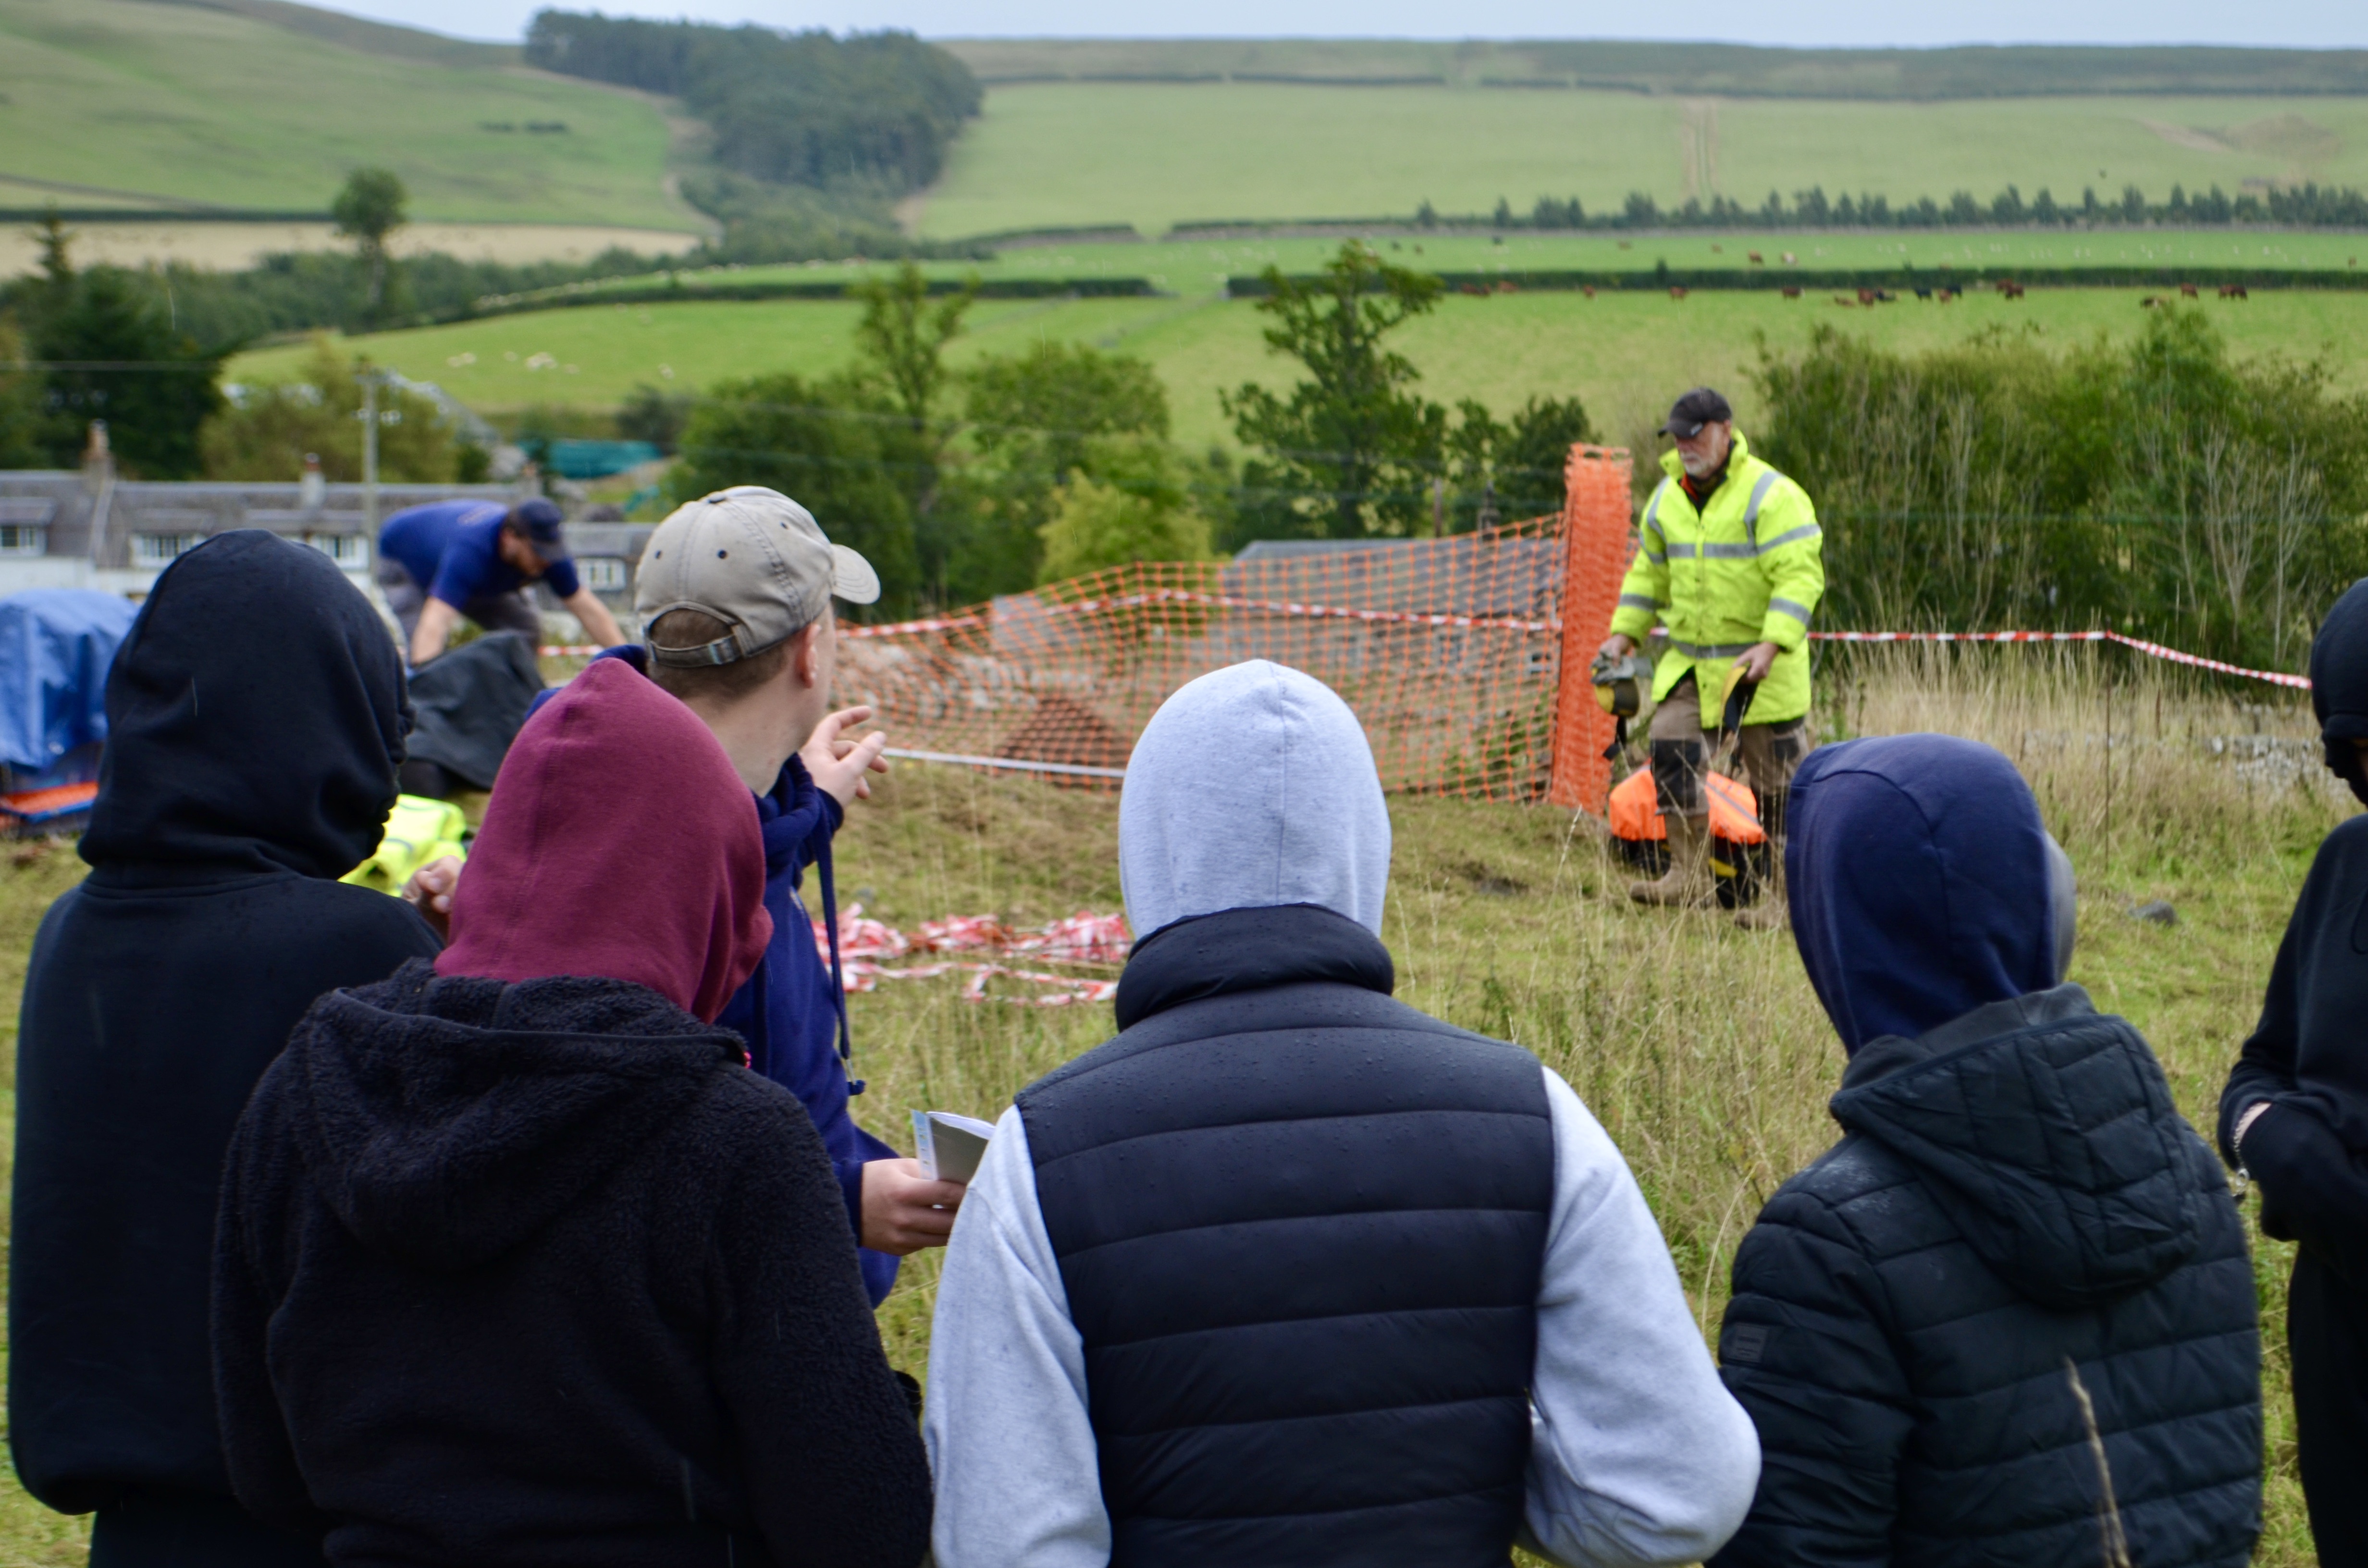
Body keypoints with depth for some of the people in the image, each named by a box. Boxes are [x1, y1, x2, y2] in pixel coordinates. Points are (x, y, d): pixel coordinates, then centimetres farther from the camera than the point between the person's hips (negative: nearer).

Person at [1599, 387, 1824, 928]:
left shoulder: (1772, 496, -14)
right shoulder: (1667, 497, 10)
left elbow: (1800, 577, -20)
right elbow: (1650, 571, 22)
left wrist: (1771, 645, -30)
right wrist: (1624, 632, 13)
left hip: (1763, 667, -6)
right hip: (1689, 661, 6)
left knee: (1777, 781, 0)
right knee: (1670, 748, -9)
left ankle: (1790, 893, 10)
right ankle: (1689, 873, 0)